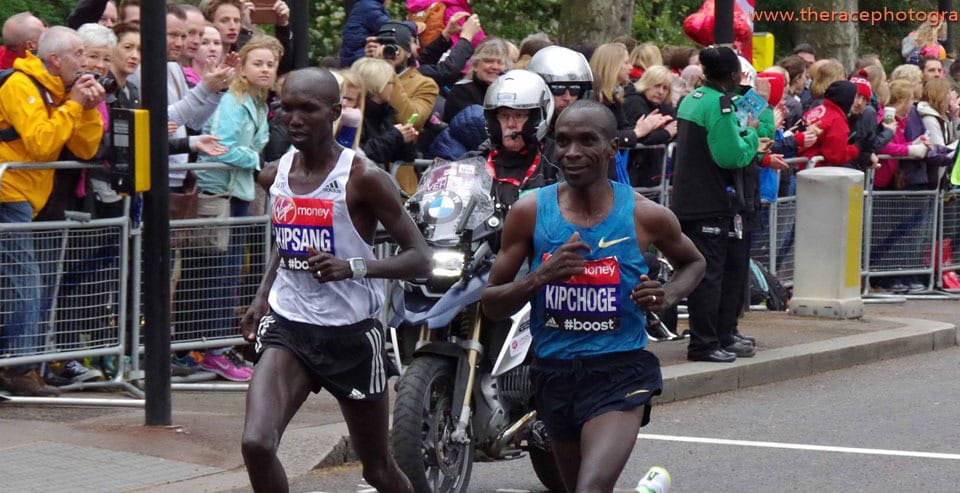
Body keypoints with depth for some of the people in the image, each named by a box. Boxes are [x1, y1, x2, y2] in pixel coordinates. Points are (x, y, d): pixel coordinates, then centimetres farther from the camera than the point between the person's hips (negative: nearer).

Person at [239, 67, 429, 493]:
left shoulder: (363, 178, -13)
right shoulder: (276, 174, 4)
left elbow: (420, 259, -15)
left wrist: (354, 267, -30)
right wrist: (262, 297, 12)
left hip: (351, 332, -4)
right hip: (287, 328, 4)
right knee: (256, 444, -19)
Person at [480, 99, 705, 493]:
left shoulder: (645, 216, -4)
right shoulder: (530, 212, -2)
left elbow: (692, 262, 17)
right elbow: (490, 305, 0)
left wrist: (668, 296, -5)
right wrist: (541, 275, -19)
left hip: (620, 373, -4)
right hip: (554, 372, 4)